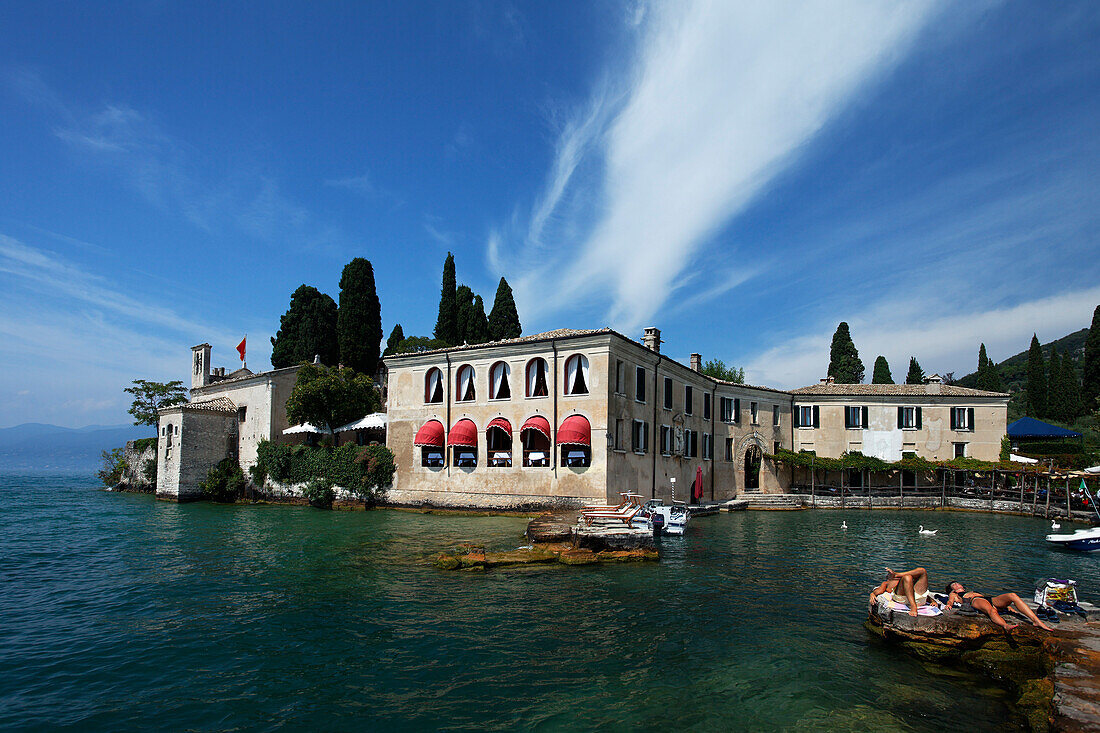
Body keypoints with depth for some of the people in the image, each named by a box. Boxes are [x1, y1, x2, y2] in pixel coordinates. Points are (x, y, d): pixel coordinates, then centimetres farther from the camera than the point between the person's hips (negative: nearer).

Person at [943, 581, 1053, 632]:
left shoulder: (972, 592, 44)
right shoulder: (954, 594, 31)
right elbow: (950, 601, 11)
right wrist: (949, 605, -14)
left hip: (990, 599, 5)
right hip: (976, 602, -5)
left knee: (1012, 595, -23)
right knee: (990, 610, -42)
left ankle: (1036, 621, -39)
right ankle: (1006, 626, -72)